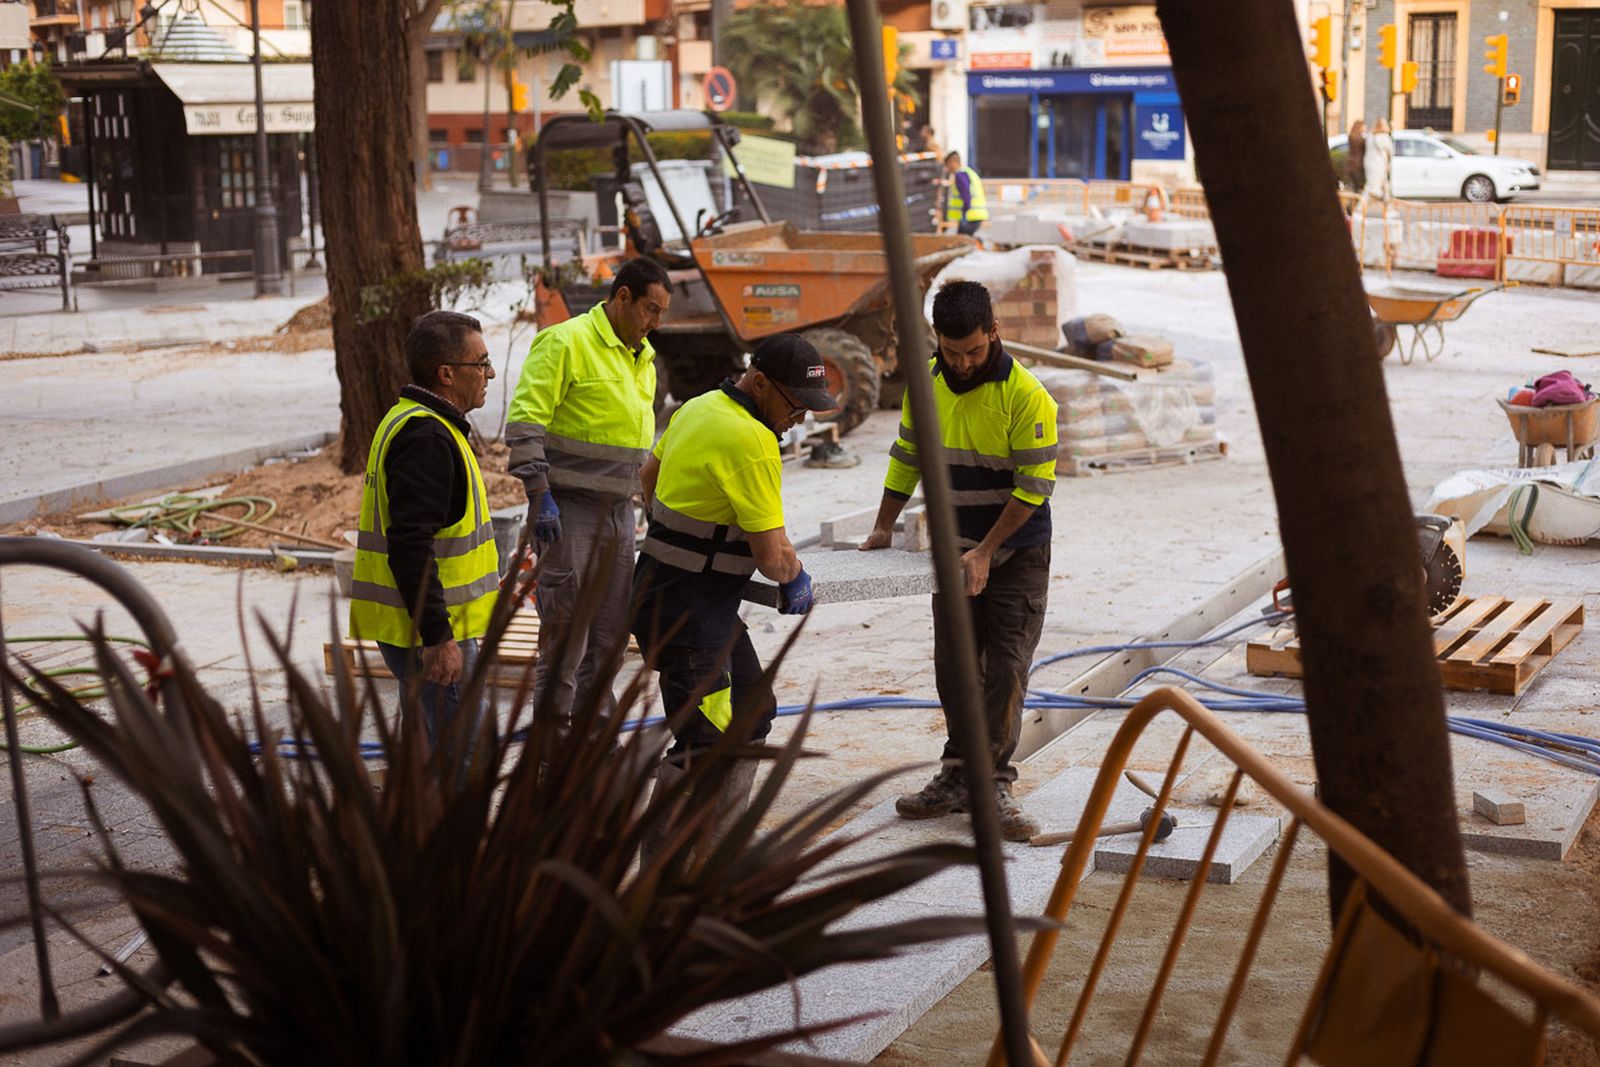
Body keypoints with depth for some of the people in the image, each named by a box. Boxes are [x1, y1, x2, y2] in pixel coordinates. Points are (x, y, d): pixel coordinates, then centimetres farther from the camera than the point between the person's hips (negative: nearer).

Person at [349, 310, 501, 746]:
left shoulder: (412, 423, 17)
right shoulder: (427, 438, -19)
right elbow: (411, 544, -26)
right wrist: (438, 637, -26)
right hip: (429, 631, -11)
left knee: (436, 747, 18)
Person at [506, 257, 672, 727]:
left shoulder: (641, 356, 15)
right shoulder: (566, 342, -12)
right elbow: (524, 423, -16)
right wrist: (539, 496, -21)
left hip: (618, 512, 8)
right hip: (568, 511, -8)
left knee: (609, 634, 11)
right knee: (565, 633, -5)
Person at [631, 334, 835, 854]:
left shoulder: (700, 407, 7)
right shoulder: (751, 441, -22)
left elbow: (648, 476, 23)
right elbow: (773, 557, -21)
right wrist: (796, 577, 0)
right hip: (684, 613, -11)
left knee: (752, 712, 20)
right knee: (703, 743, -8)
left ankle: (716, 847, 29)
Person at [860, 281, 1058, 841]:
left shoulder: (1025, 395, -19)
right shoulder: (926, 385, -1)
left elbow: (1034, 486, -18)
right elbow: (907, 457, 12)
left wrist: (985, 553, -20)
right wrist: (883, 528, 9)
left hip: (1016, 553, -5)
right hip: (955, 550, 5)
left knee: (1005, 669, -7)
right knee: (954, 668, 8)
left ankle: (993, 785, -3)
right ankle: (958, 776, 15)